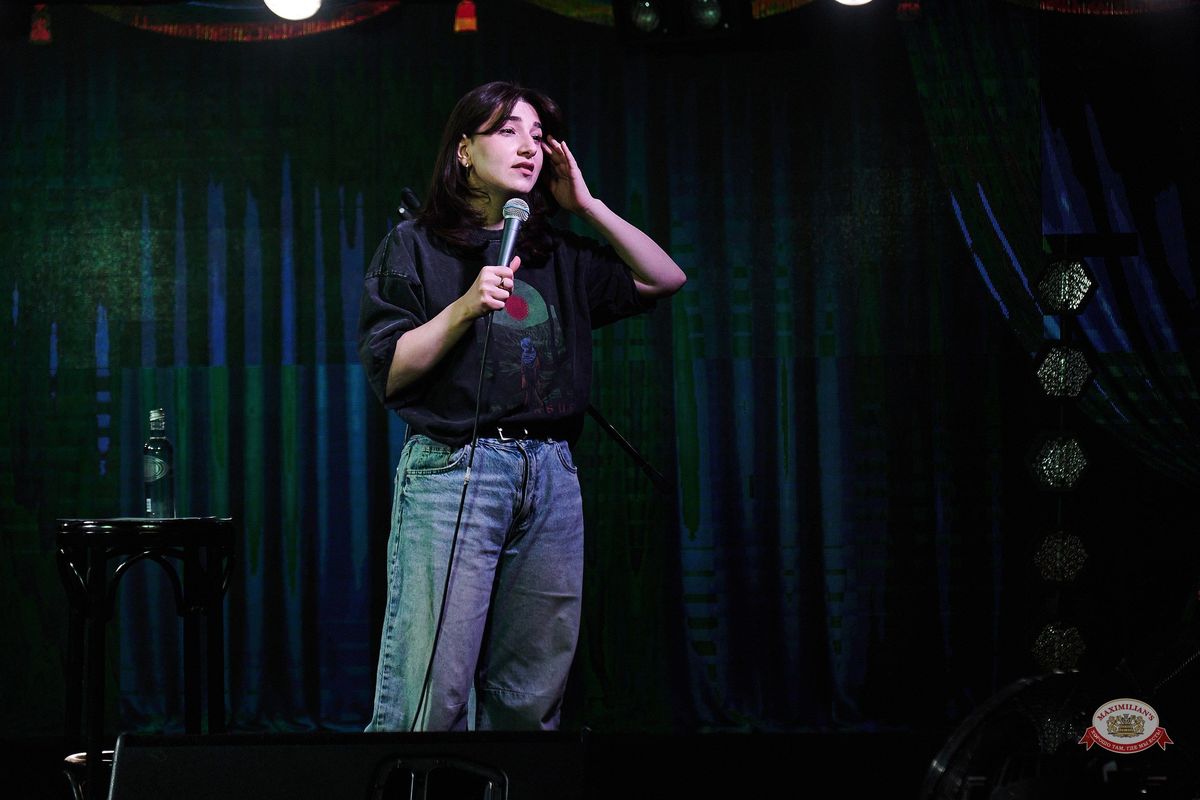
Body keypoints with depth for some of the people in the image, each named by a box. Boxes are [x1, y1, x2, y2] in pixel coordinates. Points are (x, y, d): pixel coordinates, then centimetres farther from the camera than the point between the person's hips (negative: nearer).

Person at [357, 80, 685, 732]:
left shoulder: (559, 256, 18)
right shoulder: (416, 246, 5)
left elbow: (664, 278, 16)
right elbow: (386, 374, -1)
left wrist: (587, 205, 11)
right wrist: (465, 307, -13)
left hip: (551, 477, 5)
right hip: (452, 471, -5)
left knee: (530, 700, 4)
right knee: (430, 696, -12)